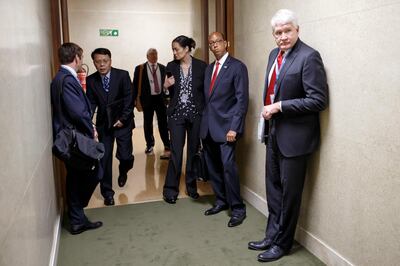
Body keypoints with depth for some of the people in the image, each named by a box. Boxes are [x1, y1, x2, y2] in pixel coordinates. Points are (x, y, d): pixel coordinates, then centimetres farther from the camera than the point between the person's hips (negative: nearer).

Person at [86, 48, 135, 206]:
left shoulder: (122, 75, -8)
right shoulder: (91, 80, -1)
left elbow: (129, 98, -7)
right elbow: (91, 103, 1)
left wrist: (123, 118, -12)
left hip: (122, 121, -2)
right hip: (103, 123, 2)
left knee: (124, 155, -3)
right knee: (105, 158, 2)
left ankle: (123, 171, 35)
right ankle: (107, 192, 15)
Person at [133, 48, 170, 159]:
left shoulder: (162, 68, 7)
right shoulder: (140, 68, 0)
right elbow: (135, 85, 0)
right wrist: (134, 99, -5)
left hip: (160, 98, 1)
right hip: (147, 98, -1)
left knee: (163, 123, -1)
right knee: (147, 123, 10)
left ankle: (167, 147, 2)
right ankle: (149, 145, 24)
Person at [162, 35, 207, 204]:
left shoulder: (201, 66, -2)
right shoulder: (171, 67, 3)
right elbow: (171, 92, 11)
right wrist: (166, 86, -10)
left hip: (196, 114, 0)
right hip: (177, 114, 0)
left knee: (193, 151, 9)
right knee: (176, 153, -2)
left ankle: (191, 187, 25)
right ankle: (170, 190, 9)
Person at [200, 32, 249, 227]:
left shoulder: (237, 67, -5)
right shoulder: (209, 68, 17)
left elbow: (242, 99, -11)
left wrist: (234, 128, -17)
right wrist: (204, 122, 10)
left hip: (225, 126, -7)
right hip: (208, 126, 7)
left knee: (228, 165, -13)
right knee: (213, 166, 11)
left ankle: (237, 208, 1)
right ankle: (221, 201, 27)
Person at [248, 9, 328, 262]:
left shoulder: (309, 56, -16)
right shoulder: (275, 54, 9)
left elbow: (318, 100, -20)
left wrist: (280, 106, -19)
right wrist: (268, 110, 7)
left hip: (295, 135, -8)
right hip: (275, 131, 8)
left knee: (289, 191, 6)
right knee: (273, 187, 17)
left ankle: (282, 243, 24)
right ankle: (272, 235, 34)